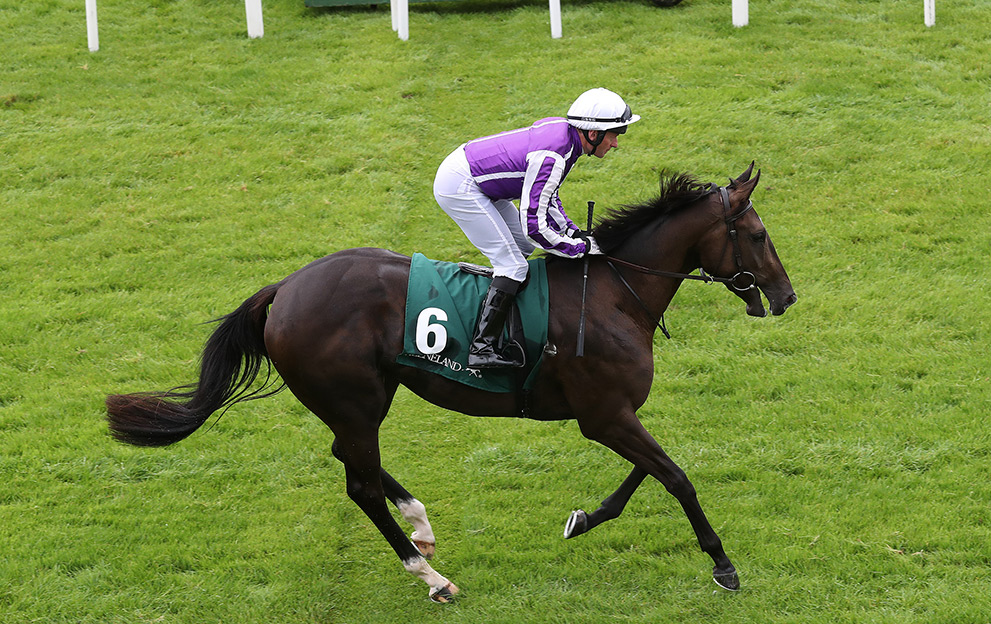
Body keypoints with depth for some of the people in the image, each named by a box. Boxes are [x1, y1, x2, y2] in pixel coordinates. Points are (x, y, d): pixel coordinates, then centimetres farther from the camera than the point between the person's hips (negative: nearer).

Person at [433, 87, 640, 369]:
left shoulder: (561, 129, 1)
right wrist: (582, 247, -18)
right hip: (458, 186, -10)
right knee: (512, 266, -12)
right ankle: (482, 348, -17)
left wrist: (572, 231, 4)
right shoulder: (552, 158, -27)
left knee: (523, 245, 18)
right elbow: (534, 225, -27)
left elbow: (544, 194, 15)